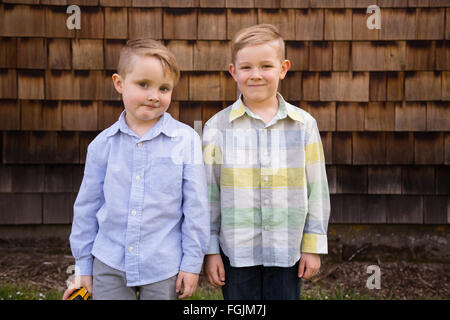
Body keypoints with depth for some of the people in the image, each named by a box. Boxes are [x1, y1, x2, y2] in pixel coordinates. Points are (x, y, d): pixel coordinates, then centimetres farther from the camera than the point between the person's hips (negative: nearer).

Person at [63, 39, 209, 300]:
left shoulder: (186, 140, -7)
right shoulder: (103, 144, 0)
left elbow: (196, 207, -4)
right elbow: (87, 206, 7)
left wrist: (192, 263, -3)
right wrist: (84, 266, 10)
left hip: (164, 268, -2)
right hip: (109, 266, 2)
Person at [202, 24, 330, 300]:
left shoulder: (304, 125, -2)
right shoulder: (217, 128, -4)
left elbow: (317, 188, 2)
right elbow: (208, 193, 0)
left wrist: (314, 246, 2)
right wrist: (211, 249, 0)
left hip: (287, 250, 1)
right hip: (236, 251, 0)